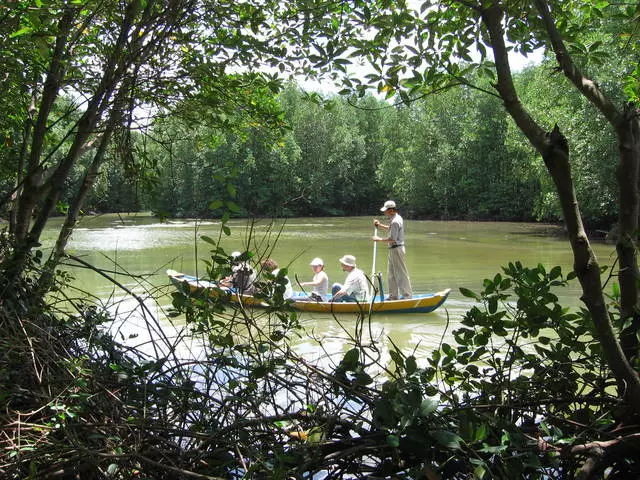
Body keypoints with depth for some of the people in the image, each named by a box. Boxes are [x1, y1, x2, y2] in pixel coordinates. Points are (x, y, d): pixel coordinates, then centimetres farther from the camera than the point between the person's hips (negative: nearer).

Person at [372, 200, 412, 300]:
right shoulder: (396, 218, 11)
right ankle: (394, 295, 21)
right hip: (394, 250, 11)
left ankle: (407, 295, 4)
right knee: (391, 274, 14)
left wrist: (379, 239, -14)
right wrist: (379, 225, 17)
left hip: (396, 249, -11)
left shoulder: (395, 221, -21)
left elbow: (392, 239, -24)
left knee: (401, 273, -3)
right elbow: (390, 229, 28)